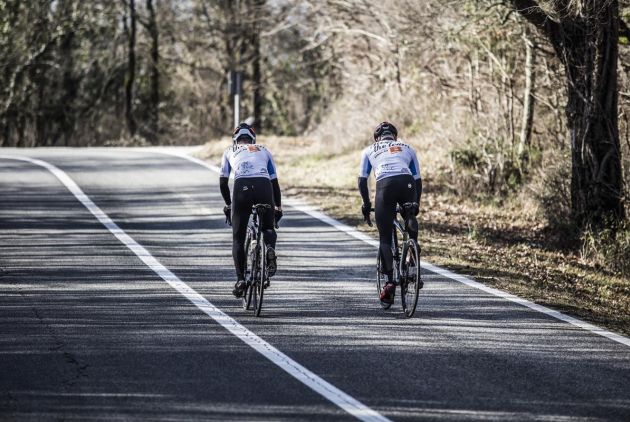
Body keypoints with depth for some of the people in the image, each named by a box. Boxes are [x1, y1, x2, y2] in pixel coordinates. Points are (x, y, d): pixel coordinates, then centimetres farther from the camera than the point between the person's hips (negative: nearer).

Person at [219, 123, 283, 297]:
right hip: (264, 187, 1)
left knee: (238, 238, 12)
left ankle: (240, 280, 2)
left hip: (242, 188, -1)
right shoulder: (264, 151, 30)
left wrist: (228, 205, 34)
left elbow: (223, 182, 21)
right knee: (268, 228, 25)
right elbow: (275, 182, 27)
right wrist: (278, 207, 36)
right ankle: (270, 249, -9)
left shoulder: (230, 151, 27)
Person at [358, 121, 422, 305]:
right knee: (410, 218, 31)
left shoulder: (369, 150, 28)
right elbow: (418, 180, 28)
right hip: (407, 184, 1)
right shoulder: (407, 148, 31)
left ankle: (390, 282, -5)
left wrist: (366, 205, 30)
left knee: (385, 238, 7)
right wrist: (416, 204, 38)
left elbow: (362, 181, 21)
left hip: (385, 185, -1)